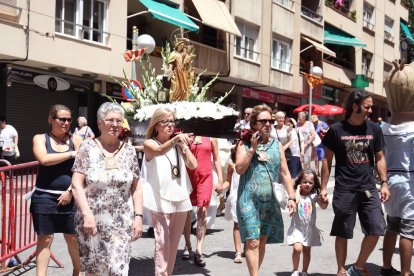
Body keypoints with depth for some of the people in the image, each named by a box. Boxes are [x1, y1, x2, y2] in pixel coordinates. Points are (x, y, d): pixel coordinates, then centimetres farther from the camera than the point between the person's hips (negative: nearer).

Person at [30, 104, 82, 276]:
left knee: (73, 238, 9)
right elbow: (44, 159, -17)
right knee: (45, 238, 5)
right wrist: (71, 154, -12)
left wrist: (70, 191, -11)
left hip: (70, 197, 1)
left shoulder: (75, 140, 5)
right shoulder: (40, 139, 3)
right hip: (44, 197, -1)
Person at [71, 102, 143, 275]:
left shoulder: (129, 151, 5)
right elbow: (76, 184, -6)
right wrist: (87, 214, -15)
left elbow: (136, 187, 7)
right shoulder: (87, 148, -2)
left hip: (121, 222, 1)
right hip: (92, 219, -1)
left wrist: (138, 216, 0)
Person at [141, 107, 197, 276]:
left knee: (174, 242, 11)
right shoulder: (149, 143, -3)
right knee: (163, 242, -10)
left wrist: (183, 144, -4)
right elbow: (159, 151, -27)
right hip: (160, 199, -5)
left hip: (181, 198, 5)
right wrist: (174, 140, -45)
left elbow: (193, 165, 1)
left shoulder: (178, 145, 12)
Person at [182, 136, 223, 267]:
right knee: (187, 212, 8)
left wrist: (220, 180, 6)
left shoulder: (211, 137, 6)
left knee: (202, 211, -8)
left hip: (205, 176, 0)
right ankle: (187, 245, 25)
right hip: (188, 176, 0)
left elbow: (216, 159, 10)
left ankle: (199, 251, -5)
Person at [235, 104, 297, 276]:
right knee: (252, 242, -9)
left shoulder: (277, 146, 9)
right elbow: (239, 169, -10)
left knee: (262, 241, 10)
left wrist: (291, 197, 3)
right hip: (249, 199, -3)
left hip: (270, 201, 4)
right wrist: (252, 148, -14)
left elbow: (285, 174, 10)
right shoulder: (244, 144, 1)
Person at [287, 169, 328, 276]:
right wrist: (298, 189, -18)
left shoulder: (314, 195, 0)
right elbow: (295, 201, -29)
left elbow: (323, 206, -7)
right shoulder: (296, 194, -7)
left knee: (306, 251, 12)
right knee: (297, 248, -17)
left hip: (310, 228, 3)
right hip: (297, 228, -3)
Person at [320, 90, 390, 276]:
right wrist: (323, 187, -2)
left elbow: (379, 158, 11)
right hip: (344, 190, -3)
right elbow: (327, 159, 1)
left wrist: (384, 183, 2)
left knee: (376, 230, -2)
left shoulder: (374, 129, 5)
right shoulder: (336, 130, -4)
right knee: (342, 233, 5)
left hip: (368, 189, 3)